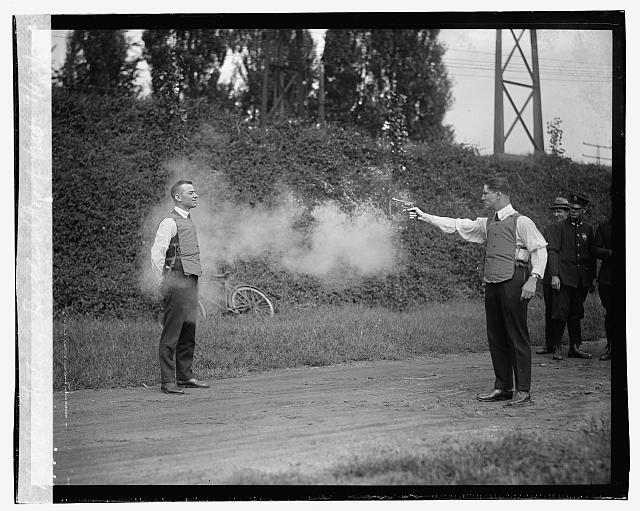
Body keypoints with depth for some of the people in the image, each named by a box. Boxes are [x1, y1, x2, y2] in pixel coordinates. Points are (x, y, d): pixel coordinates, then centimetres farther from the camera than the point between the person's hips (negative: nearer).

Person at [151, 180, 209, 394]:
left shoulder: (189, 222, 18)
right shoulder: (170, 222, -10)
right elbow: (157, 254, -15)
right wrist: (161, 284, -14)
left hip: (191, 280, 9)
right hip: (177, 281, -9)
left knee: (189, 332, 13)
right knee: (171, 333, -5)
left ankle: (185, 376, 22)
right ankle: (167, 382, -3)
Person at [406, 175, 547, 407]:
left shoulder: (521, 222, -4)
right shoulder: (487, 224, 17)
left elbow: (540, 249, -6)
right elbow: (456, 225, 19)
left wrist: (533, 279, -16)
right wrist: (424, 216, 16)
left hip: (513, 282, -7)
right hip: (492, 283, 7)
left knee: (517, 336, -6)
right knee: (495, 336, 9)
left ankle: (523, 390, -2)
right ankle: (502, 387, 16)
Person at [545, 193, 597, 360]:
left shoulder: (588, 229, 13)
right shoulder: (559, 228, 1)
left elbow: (592, 255, 17)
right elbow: (553, 252, -5)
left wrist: (592, 278, 13)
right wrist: (554, 275, -14)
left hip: (582, 279, 4)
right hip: (564, 277, -4)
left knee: (575, 314, 8)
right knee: (560, 313, -8)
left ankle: (575, 348, 13)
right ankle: (556, 347, -2)